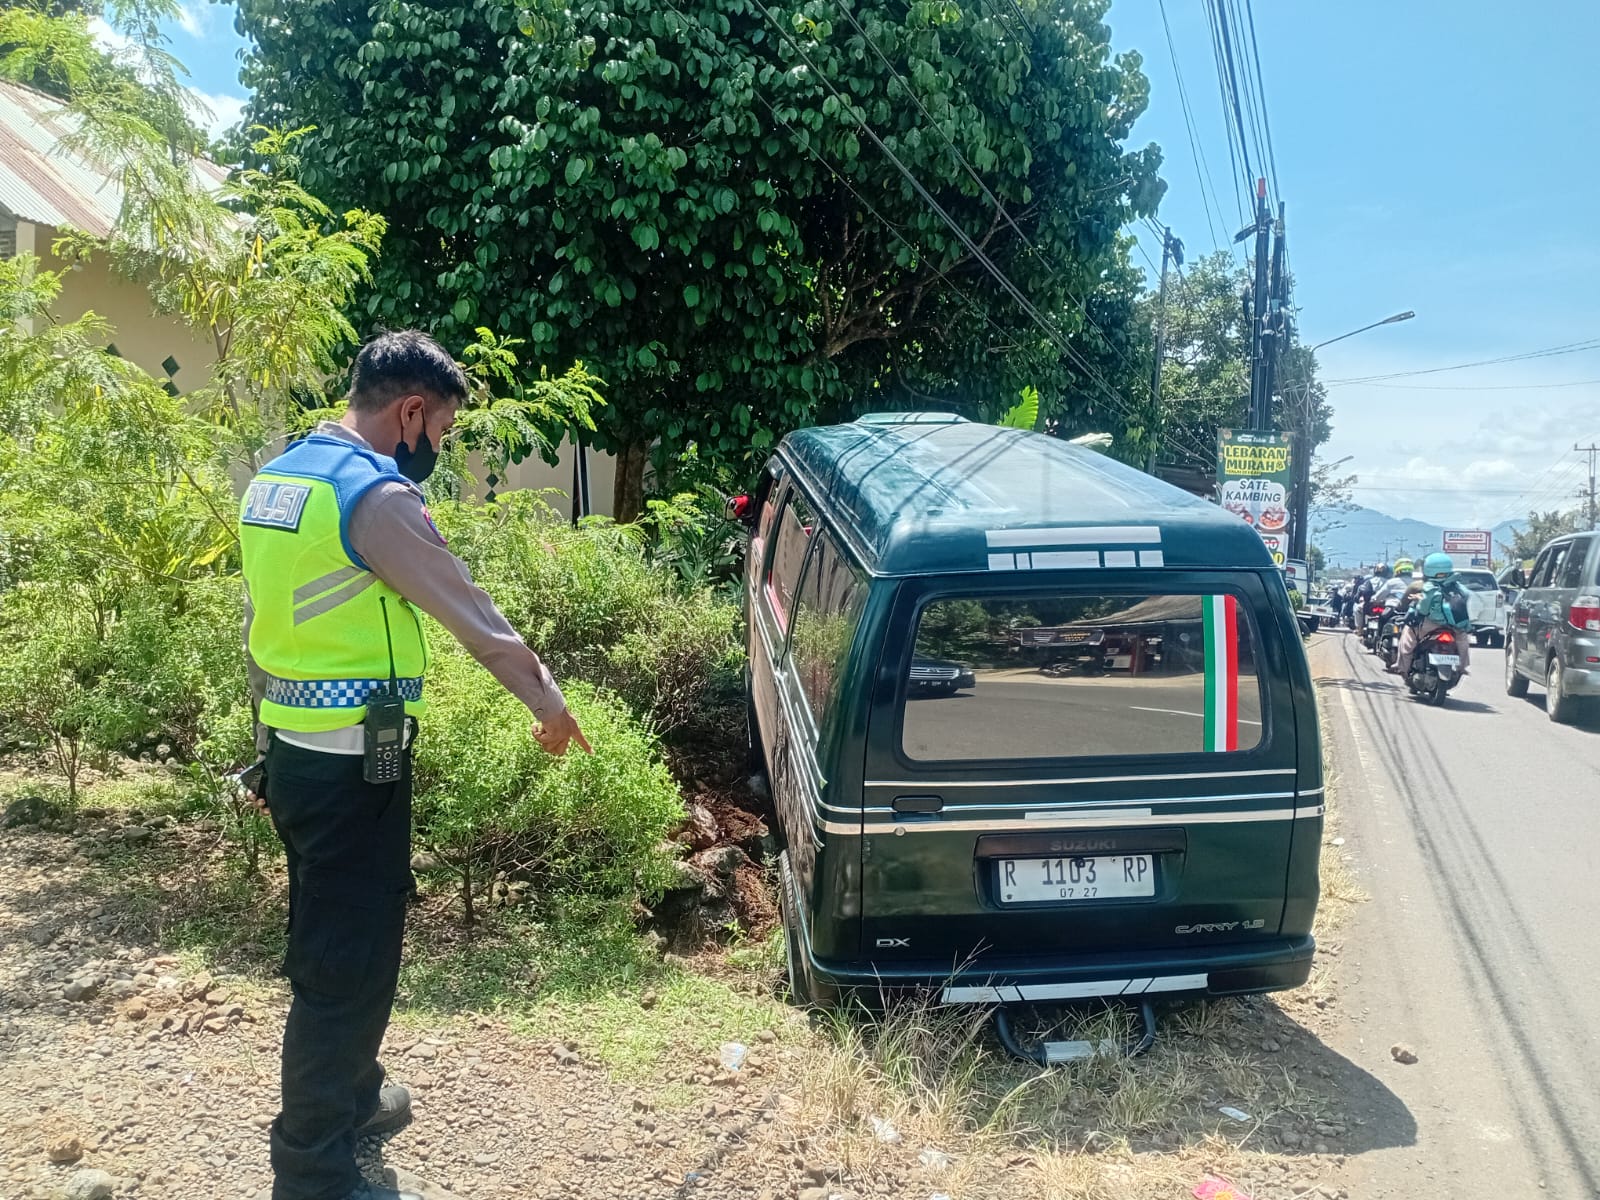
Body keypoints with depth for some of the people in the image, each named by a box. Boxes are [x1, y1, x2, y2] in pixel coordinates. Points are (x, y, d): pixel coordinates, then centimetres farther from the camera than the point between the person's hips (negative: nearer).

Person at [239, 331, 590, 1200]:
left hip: (290, 748, 10)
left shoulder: (277, 478, 10)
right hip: (350, 765, -10)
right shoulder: (376, 494, -20)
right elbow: (474, 619, -16)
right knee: (347, 960, 3)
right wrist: (548, 704, -1)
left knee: (329, 941, 24)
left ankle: (348, 1100, 43)